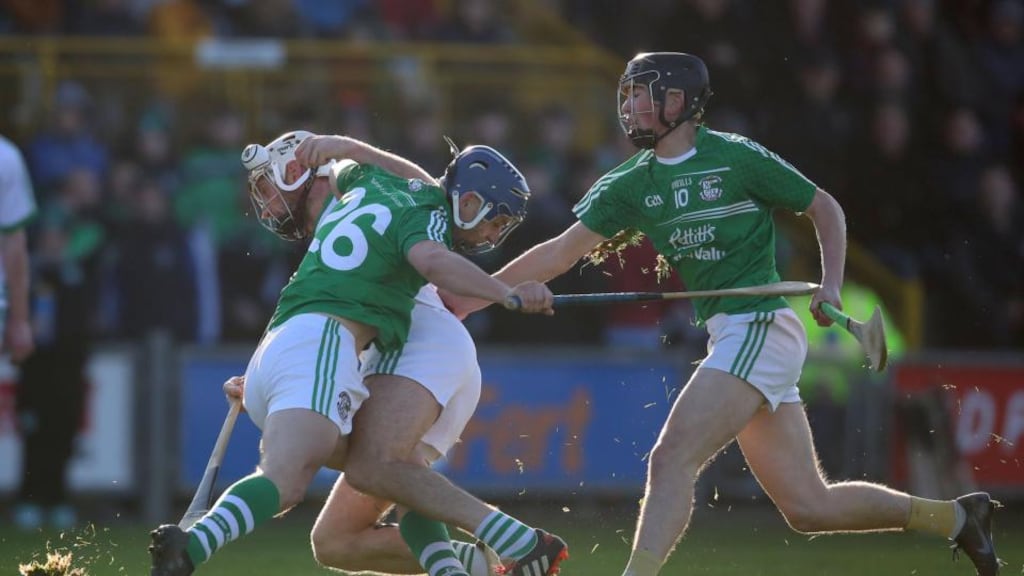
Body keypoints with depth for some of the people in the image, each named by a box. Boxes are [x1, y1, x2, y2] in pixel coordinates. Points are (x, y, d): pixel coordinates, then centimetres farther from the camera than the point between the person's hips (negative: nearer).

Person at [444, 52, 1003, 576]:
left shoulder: (736, 157, -6)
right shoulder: (631, 184, 12)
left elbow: (825, 208, 3)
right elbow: (562, 251, 11)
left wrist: (831, 285, -11)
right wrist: (470, 297, 5)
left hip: (759, 327, -7)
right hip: (730, 337, 7)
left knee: (671, 460, -19)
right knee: (809, 508, 8)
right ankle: (956, 516, 23)